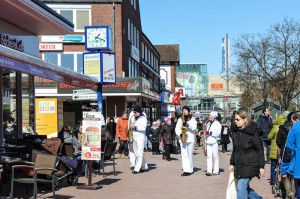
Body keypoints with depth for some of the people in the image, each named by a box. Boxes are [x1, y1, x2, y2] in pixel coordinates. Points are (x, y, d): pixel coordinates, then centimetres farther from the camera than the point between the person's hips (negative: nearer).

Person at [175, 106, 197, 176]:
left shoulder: (192, 119, 5)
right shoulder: (180, 119, 11)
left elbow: (194, 127, -9)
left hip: (190, 139, -2)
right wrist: (180, 134, -16)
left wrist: (188, 125, -25)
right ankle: (186, 170, -4)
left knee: (189, 155, 2)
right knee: (184, 155, -3)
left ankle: (189, 170, 7)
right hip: (182, 139, 2)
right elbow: (177, 128, 4)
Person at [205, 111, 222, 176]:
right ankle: (209, 170, -5)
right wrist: (205, 133, 12)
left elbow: (218, 133, -15)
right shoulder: (208, 123, 20)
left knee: (215, 156, -1)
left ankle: (216, 171, 5)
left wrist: (210, 133, -14)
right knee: (209, 156, -2)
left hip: (214, 142, -7)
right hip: (208, 142, 7)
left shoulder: (217, 124, -6)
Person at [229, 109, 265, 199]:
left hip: (249, 165, -7)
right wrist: (232, 163, 16)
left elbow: (260, 149, -10)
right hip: (239, 166, 7)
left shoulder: (252, 132, -12)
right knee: (244, 187, 14)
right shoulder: (235, 132, 7)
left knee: (241, 188, -11)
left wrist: (261, 166, -11)